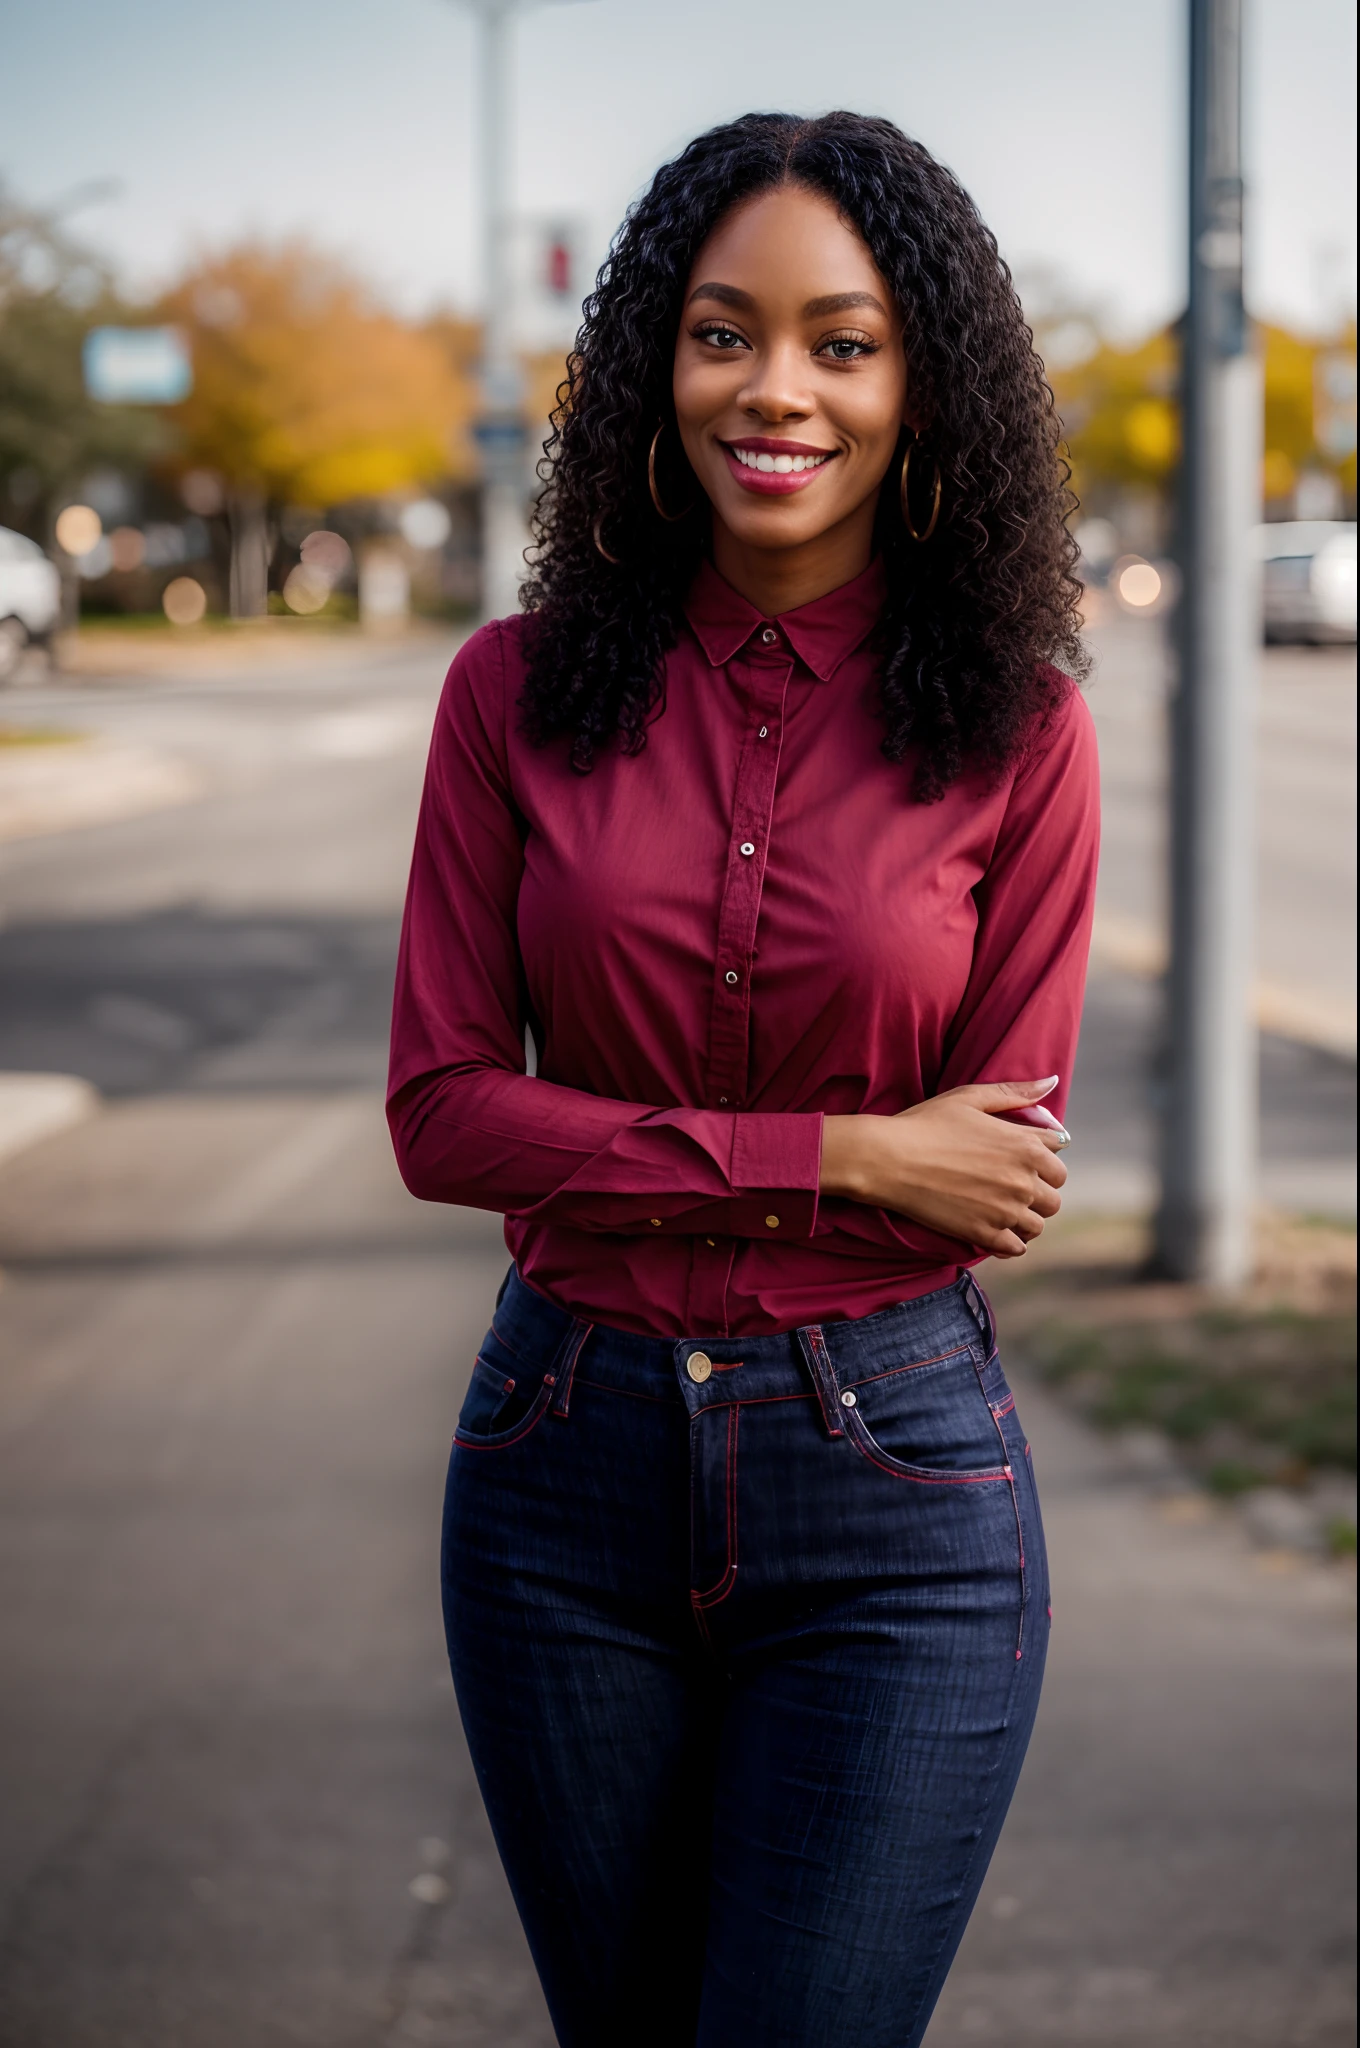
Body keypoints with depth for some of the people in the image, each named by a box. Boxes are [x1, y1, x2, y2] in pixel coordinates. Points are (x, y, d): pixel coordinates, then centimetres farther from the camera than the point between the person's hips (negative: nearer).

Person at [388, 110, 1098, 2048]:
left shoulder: (1021, 734, -5)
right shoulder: (522, 692, -1)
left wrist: (625, 1171, -8)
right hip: (568, 1469, 2)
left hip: (895, 1489, -2)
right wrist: (837, 1159, -13)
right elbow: (441, 1113, -6)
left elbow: (996, 1178, -5)